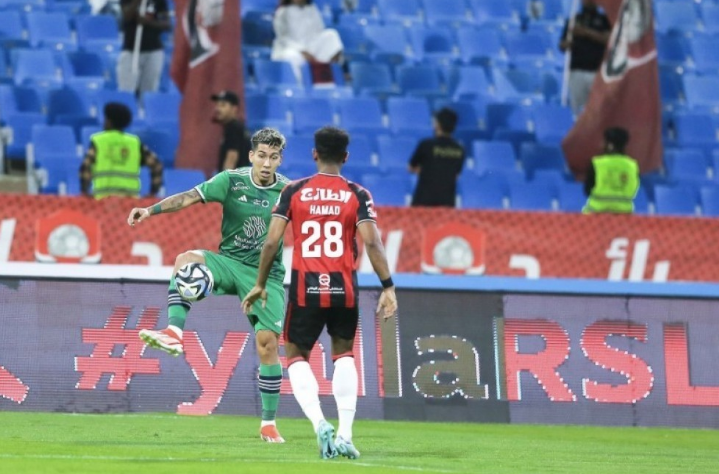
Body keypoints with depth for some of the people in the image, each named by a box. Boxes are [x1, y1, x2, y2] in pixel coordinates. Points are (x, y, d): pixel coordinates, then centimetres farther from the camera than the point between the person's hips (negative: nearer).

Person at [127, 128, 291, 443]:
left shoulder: (288, 192, -3)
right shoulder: (231, 181, -6)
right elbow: (189, 198, -15)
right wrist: (152, 210, -27)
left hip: (266, 275, 0)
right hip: (229, 261, 0)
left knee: (268, 343, -7)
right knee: (186, 259, -31)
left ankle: (269, 422, 4)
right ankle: (174, 333, -43)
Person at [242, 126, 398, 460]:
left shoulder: (294, 191, 1)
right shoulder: (357, 195, 0)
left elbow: (272, 241, -1)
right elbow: (372, 243, -9)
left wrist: (260, 285, 8)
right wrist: (388, 288, -5)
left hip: (305, 288, -1)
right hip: (343, 288, 1)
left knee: (296, 356, 15)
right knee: (344, 354, 21)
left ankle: (320, 424, -10)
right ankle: (345, 435, 9)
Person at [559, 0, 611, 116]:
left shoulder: (604, 19, 9)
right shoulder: (573, 20, 16)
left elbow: (608, 40, -5)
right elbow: (562, 45, 15)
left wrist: (587, 32, -13)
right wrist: (566, 44, -9)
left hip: (597, 71, -2)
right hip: (577, 71, 2)